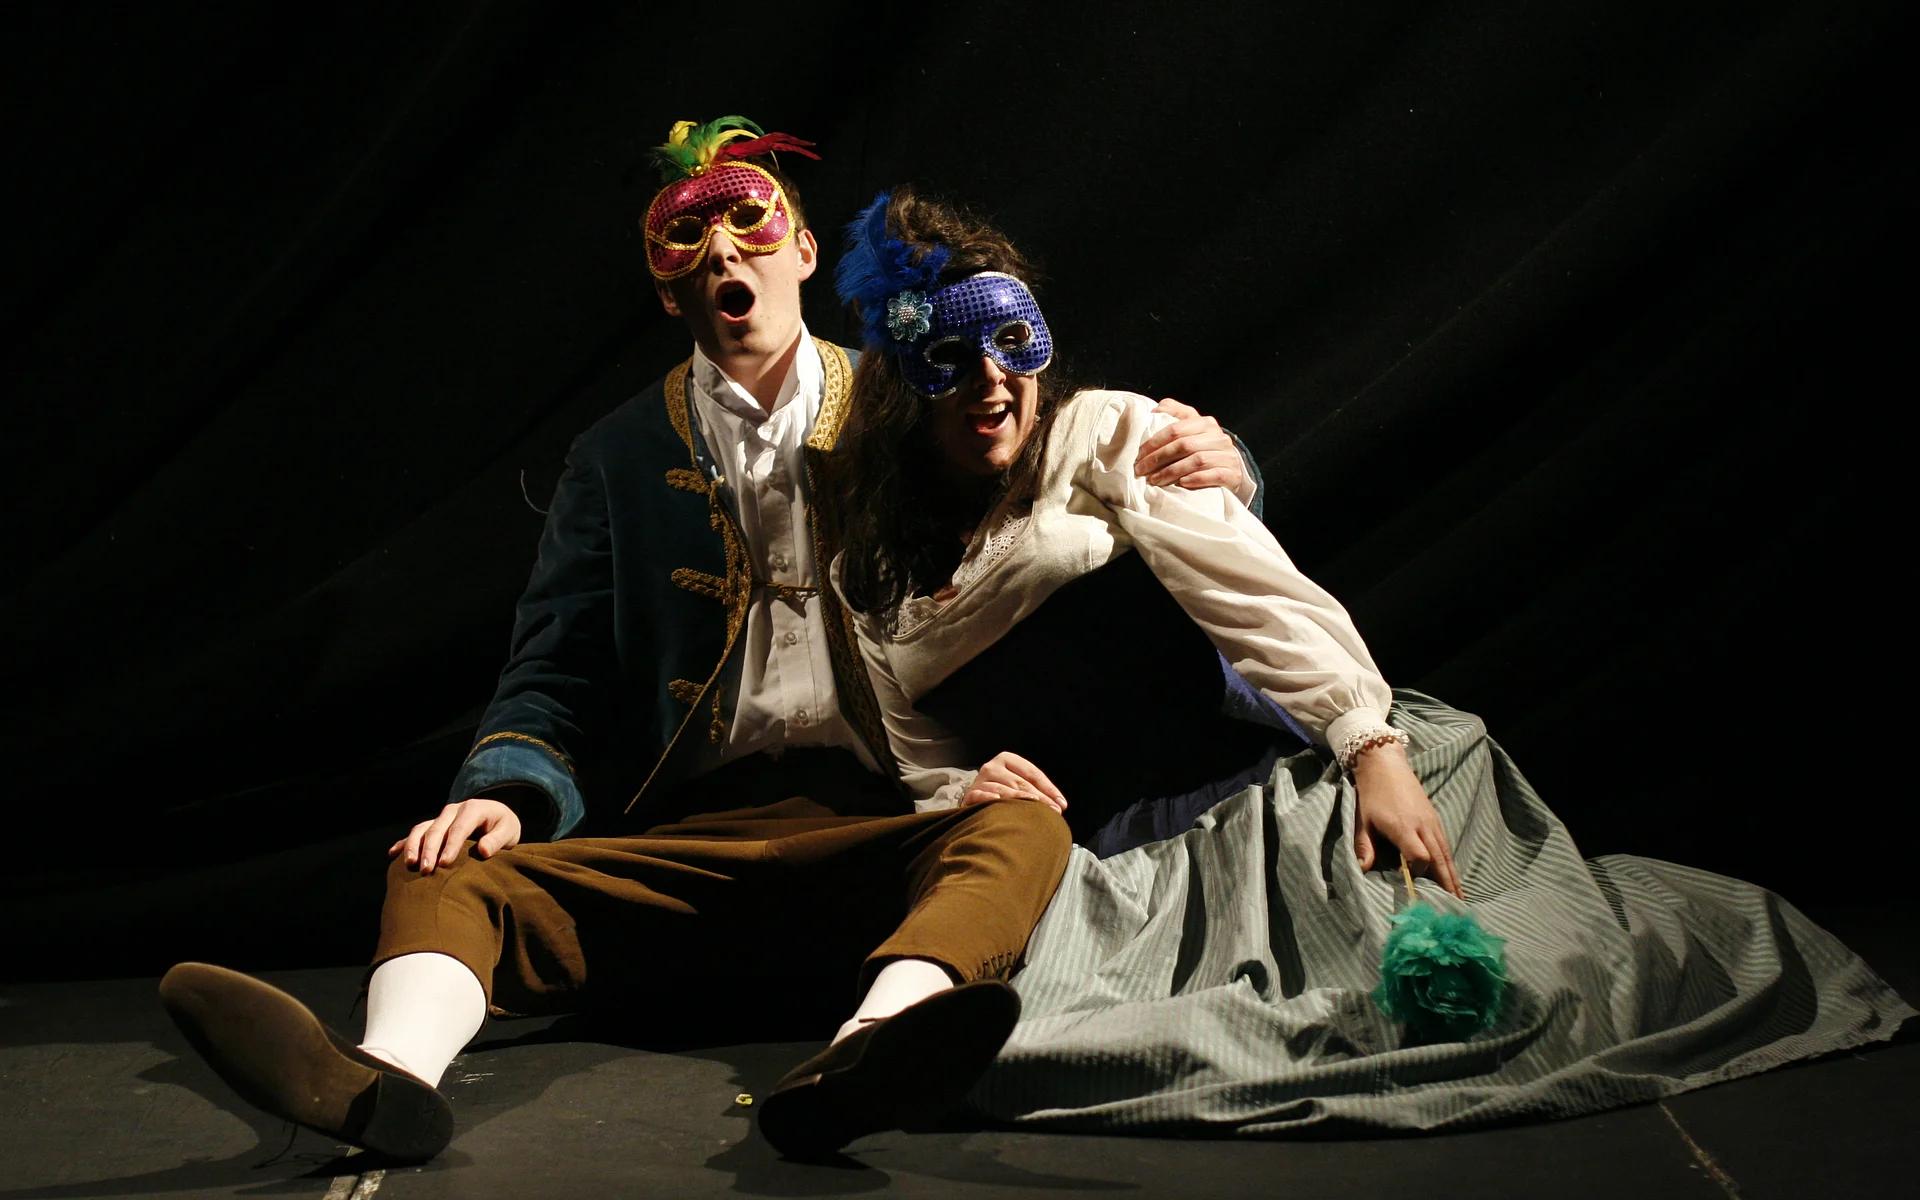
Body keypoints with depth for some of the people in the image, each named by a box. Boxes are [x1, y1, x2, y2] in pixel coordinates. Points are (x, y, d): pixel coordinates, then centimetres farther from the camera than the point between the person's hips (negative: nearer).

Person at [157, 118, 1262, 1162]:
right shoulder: (621, 456, 18)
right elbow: (556, 675, 14)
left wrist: (1198, 470, -7)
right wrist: (506, 793, -7)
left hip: (877, 832, -1)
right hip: (681, 842, 2)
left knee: (1023, 831, -33)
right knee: (450, 872, -21)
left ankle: (866, 1056, -60)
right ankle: (390, 1073, -51)